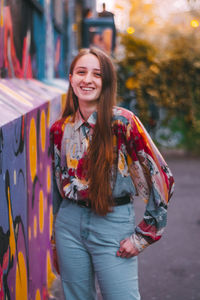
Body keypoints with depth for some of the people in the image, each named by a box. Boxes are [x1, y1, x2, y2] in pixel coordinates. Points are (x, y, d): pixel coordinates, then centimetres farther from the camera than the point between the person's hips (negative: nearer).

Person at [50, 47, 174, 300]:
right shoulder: (59, 129, 3)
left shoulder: (122, 123, -12)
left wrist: (142, 236, -11)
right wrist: (55, 242, 19)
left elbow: (161, 178, -11)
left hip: (113, 224, -4)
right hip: (69, 223, 4)